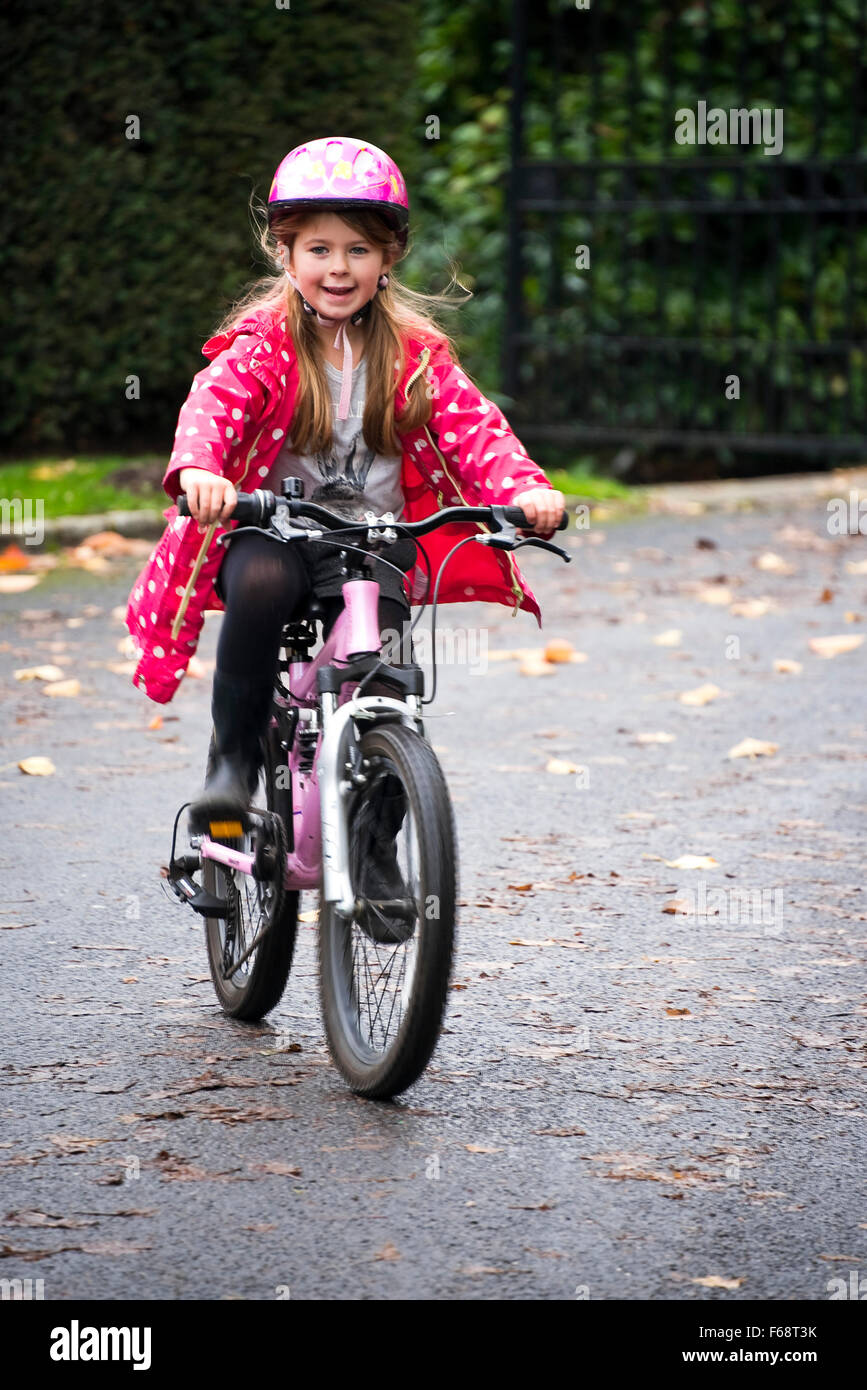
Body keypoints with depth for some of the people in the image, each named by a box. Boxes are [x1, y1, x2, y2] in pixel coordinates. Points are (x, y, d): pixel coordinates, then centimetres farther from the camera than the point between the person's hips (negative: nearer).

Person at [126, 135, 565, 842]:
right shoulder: (262, 340, -1)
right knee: (261, 584, -36)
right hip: (270, 528, -1)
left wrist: (525, 489, -26)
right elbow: (215, 401, -19)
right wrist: (198, 468, -43)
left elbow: (473, 426, -5)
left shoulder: (415, 351, 6)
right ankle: (232, 766, -22)